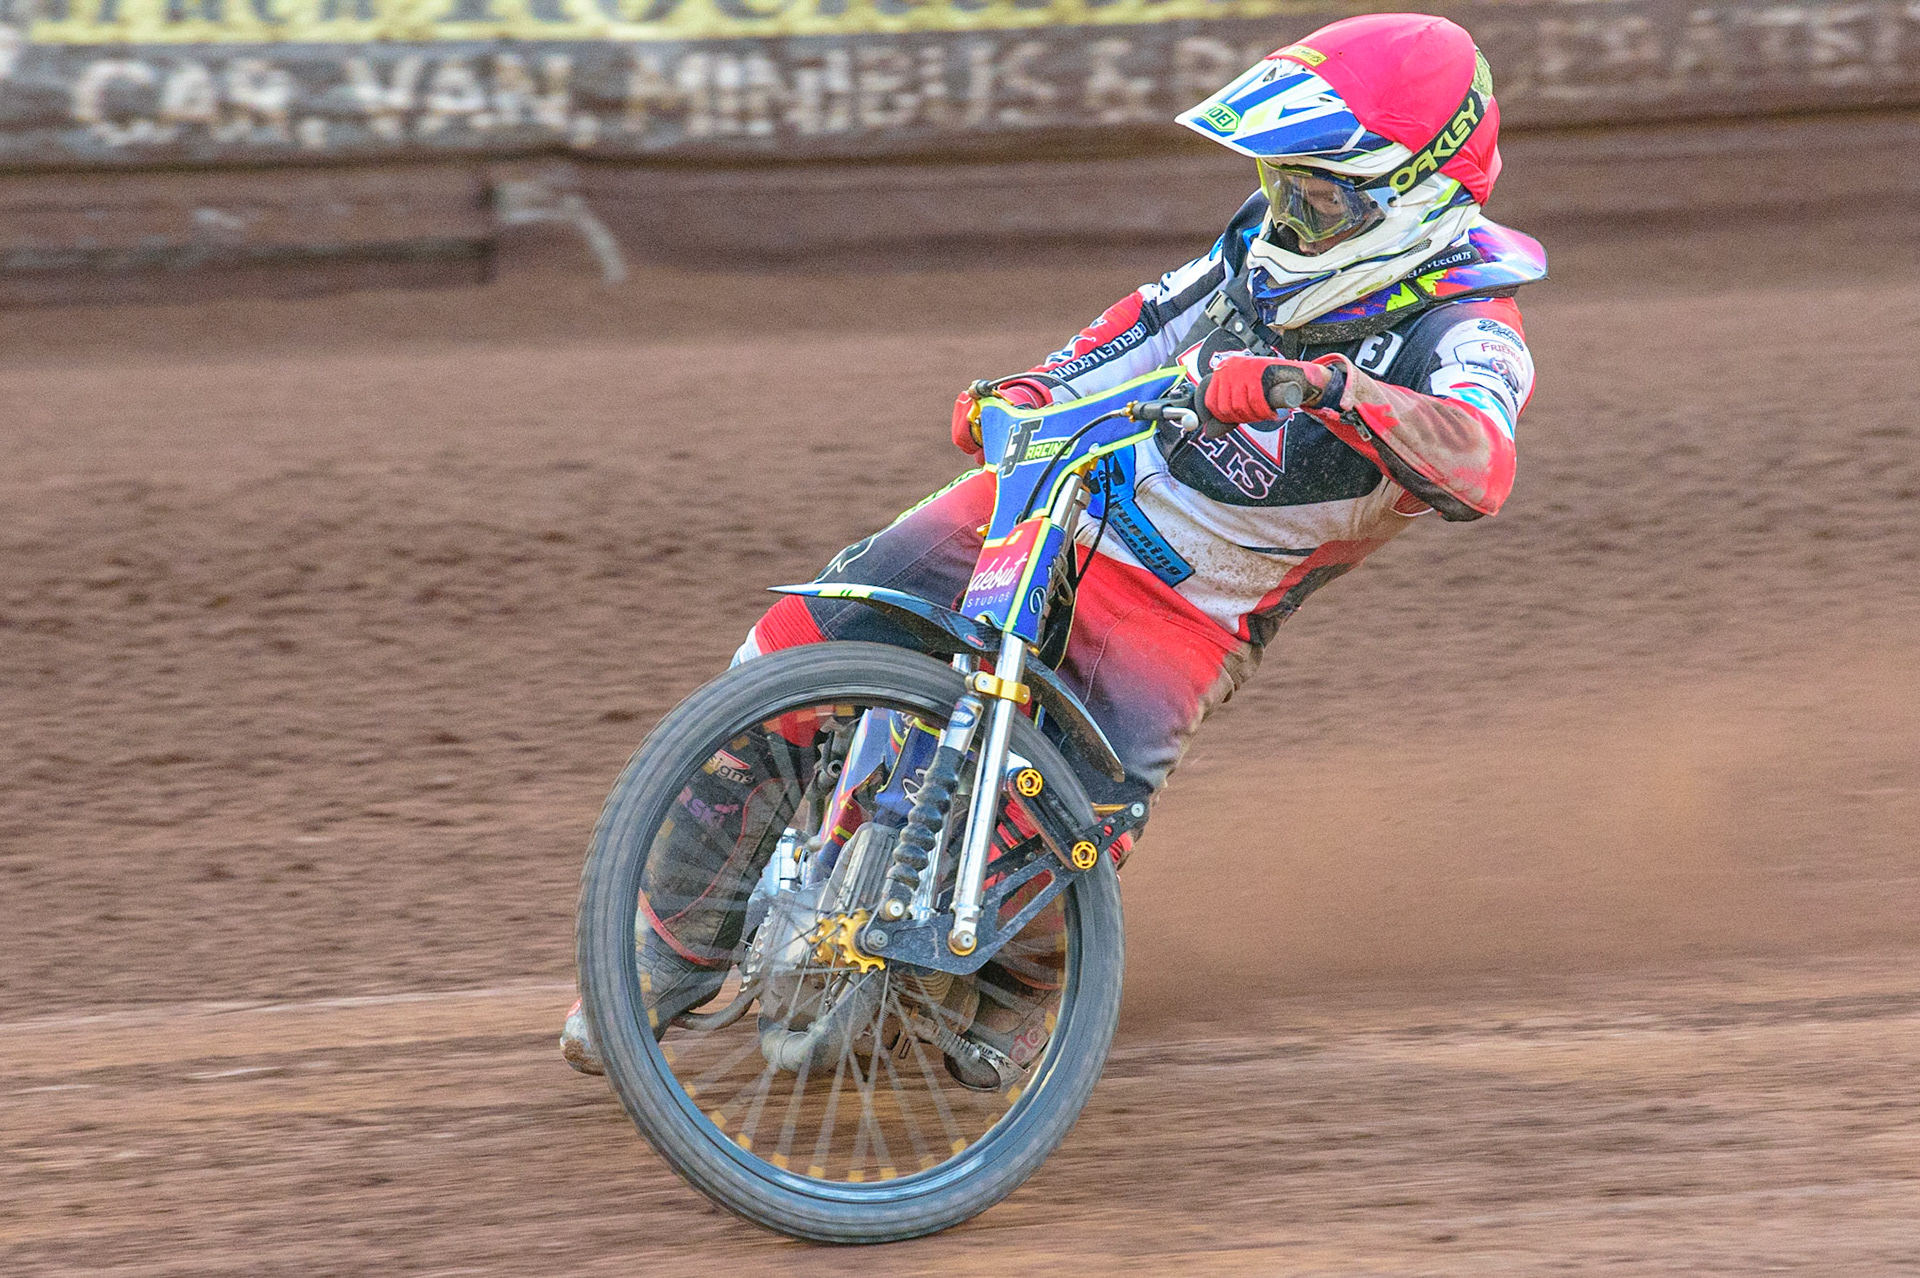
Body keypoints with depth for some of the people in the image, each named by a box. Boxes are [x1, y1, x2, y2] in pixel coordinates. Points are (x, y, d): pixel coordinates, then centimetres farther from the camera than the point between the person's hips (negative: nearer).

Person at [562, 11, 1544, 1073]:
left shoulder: (1466, 337, -18)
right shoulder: (1284, 230, 3)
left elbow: (1479, 468, -40)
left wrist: (1319, 385, -54)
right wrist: (1037, 390, 6)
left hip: (1181, 616, -5)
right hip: (1052, 496, 6)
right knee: (797, 647, -8)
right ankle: (679, 953, 8)